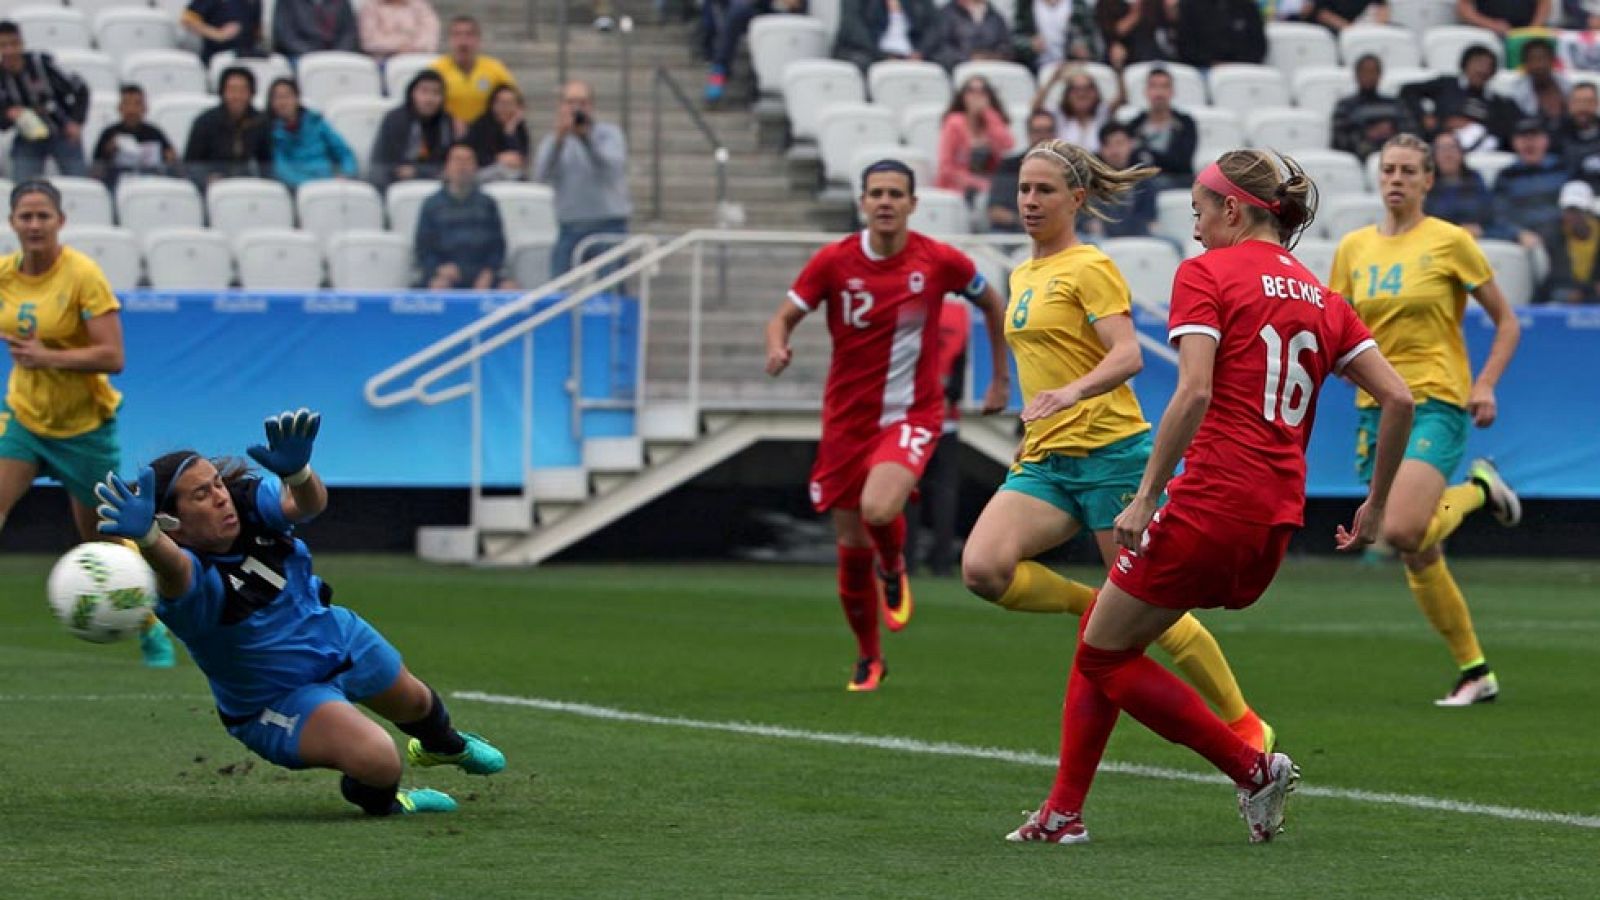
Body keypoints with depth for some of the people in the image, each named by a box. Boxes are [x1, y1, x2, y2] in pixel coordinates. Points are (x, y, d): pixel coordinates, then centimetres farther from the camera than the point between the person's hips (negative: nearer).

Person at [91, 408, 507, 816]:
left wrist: (297, 472, -66)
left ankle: (444, 744, 69)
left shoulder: (250, 499, -22)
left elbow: (308, 504, -40)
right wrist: (144, 536, -87)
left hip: (335, 634, 6)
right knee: (377, 761, -29)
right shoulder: (188, 583, -38)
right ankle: (378, 800, 10)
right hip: (279, 703, -6)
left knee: (414, 704, 31)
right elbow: (175, 569, -63)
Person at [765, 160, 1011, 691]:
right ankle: (868, 659, 26)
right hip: (847, 418, 2)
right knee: (851, 546, 5)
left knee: (878, 508, -30)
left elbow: (992, 303, 10)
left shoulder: (939, 262, -7)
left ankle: (893, 569, 7)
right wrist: (777, 347, -23)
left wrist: (1001, 379, 12)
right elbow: (785, 316, 0)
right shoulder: (834, 262, -6)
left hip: (911, 414, -2)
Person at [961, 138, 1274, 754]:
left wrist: (1071, 392, -37)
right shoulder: (1023, 276, 17)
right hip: (1045, 461, 7)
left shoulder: (1090, 268, -7)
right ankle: (1092, 608, 3)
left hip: (1110, 453, -7)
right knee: (982, 567, -19)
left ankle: (1246, 726, 11)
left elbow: (1127, 356, -21)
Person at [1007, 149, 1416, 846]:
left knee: (1105, 654, 6)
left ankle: (1253, 767, 0)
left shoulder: (1205, 274, -3)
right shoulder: (1319, 297, 15)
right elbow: (1398, 399, 10)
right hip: (1277, 522, 8)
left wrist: (1147, 495, -16)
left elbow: (1194, 392, -17)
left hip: (1210, 501, -8)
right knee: (1100, 637, 19)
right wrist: (1374, 508, 18)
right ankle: (1063, 813, 18)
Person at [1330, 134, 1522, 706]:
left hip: (1436, 401, -5)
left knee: (1402, 531, -25)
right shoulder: (1354, 249, 10)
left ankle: (1477, 491, 6)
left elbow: (1506, 322, 3)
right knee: (1417, 554, 5)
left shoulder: (1449, 242, -3)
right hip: (1377, 406, 5)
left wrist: (1485, 385, -10)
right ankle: (1475, 672, 17)